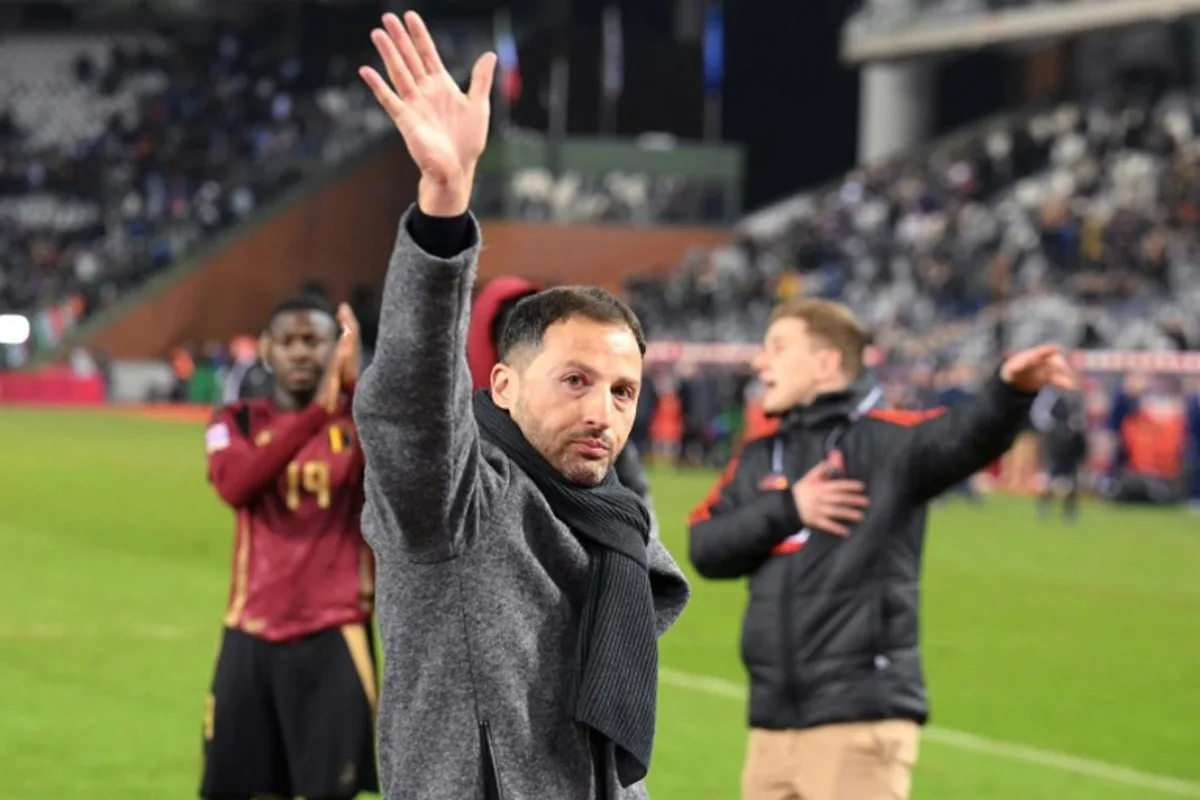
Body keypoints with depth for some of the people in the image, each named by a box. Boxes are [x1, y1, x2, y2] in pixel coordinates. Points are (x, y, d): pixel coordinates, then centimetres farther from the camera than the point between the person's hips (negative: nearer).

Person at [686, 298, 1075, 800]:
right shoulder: (757, 461, 15)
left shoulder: (883, 441, -5)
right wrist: (786, 508, -10)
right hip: (771, 725, 7)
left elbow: (964, 437, -23)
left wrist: (1010, 389, -44)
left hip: (860, 721, -7)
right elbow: (705, 547, 5)